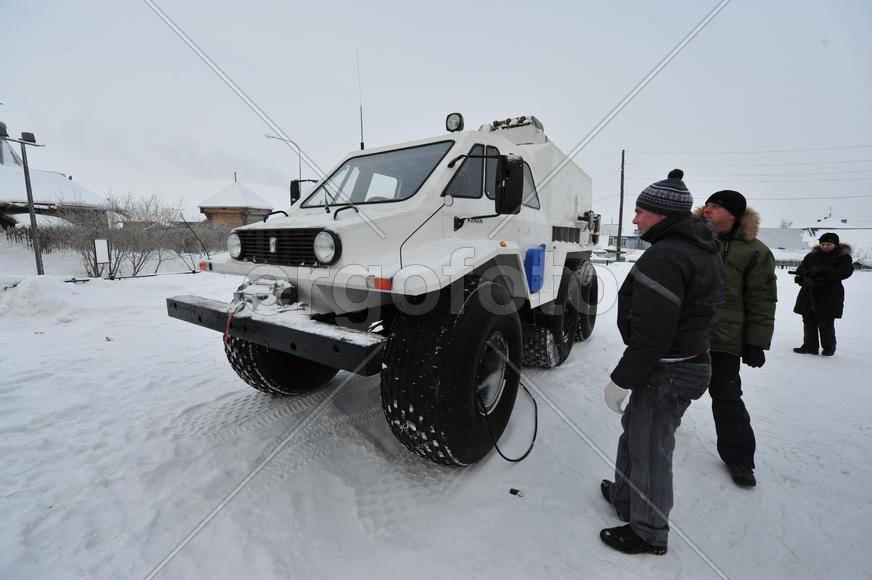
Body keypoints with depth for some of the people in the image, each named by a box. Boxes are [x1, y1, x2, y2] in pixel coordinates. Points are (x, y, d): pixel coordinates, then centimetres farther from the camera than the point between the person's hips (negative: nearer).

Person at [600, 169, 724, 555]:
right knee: (634, 431, 24)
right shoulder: (705, 252, 11)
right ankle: (624, 496, 44)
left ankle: (649, 534, 28)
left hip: (665, 371, -10)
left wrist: (621, 380, -18)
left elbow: (649, 334, -27)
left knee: (650, 450, 7)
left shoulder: (664, 256, -23)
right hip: (693, 360, 10)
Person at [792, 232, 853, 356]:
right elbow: (801, 268, 6)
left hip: (829, 296, -3)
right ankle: (810, 346, 15)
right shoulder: (812, 255, 10)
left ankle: (829, 348, 17)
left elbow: (845, 272, -14)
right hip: (809, 295, 4)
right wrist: (801, 276, -18)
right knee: (809, 321, 6)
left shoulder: (843, 257, 1)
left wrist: (822, 271, -26)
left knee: (825, 323, -2)